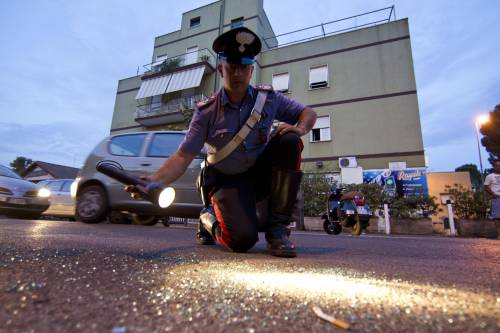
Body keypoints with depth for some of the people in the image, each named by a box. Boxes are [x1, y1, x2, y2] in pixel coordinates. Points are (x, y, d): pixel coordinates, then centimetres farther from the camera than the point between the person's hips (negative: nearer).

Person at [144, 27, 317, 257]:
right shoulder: (206, 111, -12)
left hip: (261, 174, 4)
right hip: (227, 180, -3)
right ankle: (210, 219, 12)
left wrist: (300, 128, -21)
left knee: (289, 141, -25)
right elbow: (182, 157, -15)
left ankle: (276, 227, -15)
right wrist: (154, 180, -33)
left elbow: (309, 113, 3)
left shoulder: (268, 99, -5)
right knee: (243, 239, -27)